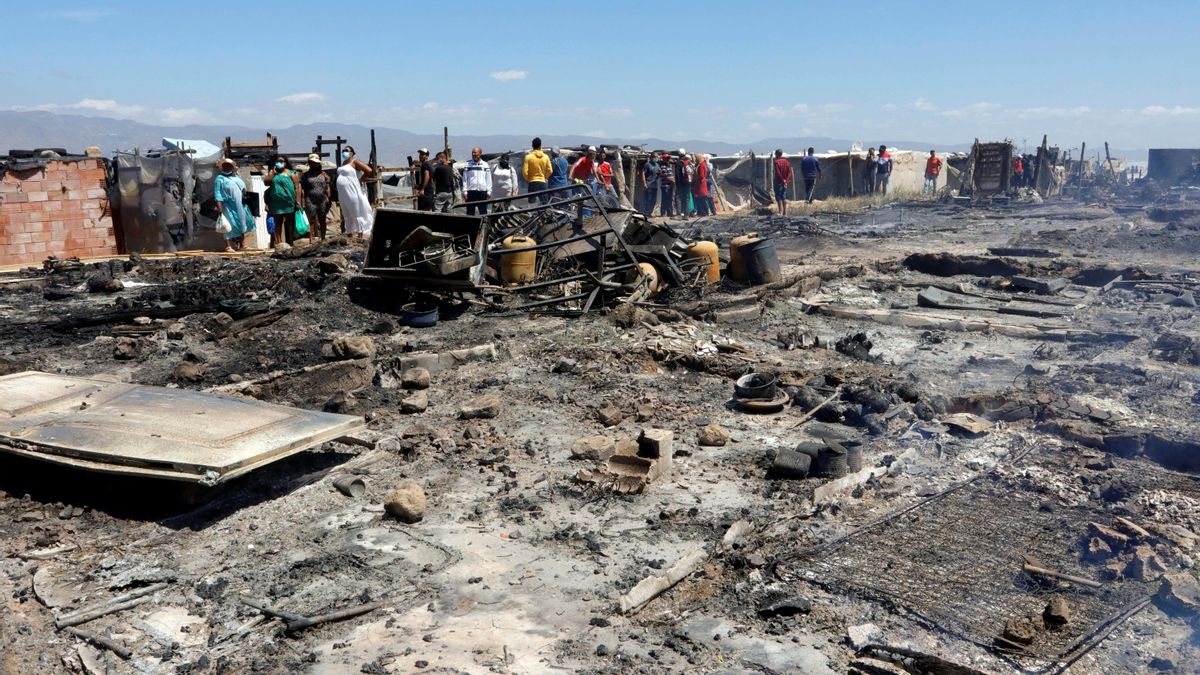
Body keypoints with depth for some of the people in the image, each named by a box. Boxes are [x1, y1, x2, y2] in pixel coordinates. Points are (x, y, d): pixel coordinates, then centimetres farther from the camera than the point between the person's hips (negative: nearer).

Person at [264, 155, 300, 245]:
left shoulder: (291, 173, 4)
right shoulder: (272, 173, 14)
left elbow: (297, 188, -3)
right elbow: (266, 182, -1)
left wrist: (297, 202, -11)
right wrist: (273, 172, -2)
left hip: (289, 203, -3)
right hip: (276, 204, 3)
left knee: (290, 223, 2)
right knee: (277, 224, 3)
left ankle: (290, 243, 6)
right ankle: (277, 243, 4)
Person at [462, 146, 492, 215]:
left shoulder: (485, 165, 8)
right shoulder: (468, 165, 4)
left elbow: (488, 179, 10)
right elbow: (464, 179, 3)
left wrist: (489, 191, 2)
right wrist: (465, 191, -4)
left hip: (483, 191, 1)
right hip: (471, 191, -1)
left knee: (483, 212, 4)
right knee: (470, 212, 1)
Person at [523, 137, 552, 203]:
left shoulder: (528, 157, -6)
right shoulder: (545, 157, 1)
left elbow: (525, 172, -8)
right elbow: (550, 171, 1)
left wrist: (528, 179, 10)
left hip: (532, 183, -2)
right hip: (542, 182, 2)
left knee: (532, 204, 0)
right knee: (545, 203, 7)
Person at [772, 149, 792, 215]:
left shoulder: (776, 162, -11)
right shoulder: (786, 161, 9)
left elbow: (778, 173, -17)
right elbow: (789, 172, 3)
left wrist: (782, 181, -12)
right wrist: (786, 181, -3)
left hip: (779, 182, -6)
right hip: (785, 182, 6)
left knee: (779, 197, -2)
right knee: (784, 197, 13)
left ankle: (780, 212, -6)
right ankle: (785, 212, 12)